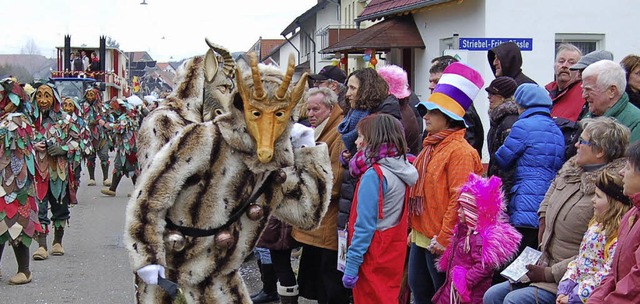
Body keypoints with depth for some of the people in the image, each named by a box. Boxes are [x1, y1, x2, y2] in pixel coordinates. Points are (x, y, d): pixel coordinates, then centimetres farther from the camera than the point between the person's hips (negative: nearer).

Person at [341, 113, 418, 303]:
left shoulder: (373, 175, -18)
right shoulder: (401, 171, 5)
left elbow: (365, 225, -20)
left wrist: (352, 265, -18)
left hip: (374, 258, -7)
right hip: (394, 253, 8)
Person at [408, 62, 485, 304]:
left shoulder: (459, 150, -16)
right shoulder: (431, 146, 13)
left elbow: (459, 200, -21)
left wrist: (443, 239, -20)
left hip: (441, 242, -9)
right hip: (421, 238, 9)